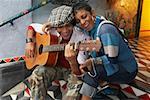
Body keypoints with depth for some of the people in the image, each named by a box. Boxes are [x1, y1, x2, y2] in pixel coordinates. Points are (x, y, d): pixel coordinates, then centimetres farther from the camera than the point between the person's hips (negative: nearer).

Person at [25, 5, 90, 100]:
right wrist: (29, 42, -9)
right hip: (54, 67, 3)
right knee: (39, 72, -29)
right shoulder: (51, 30, -11)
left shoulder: (82, 38, -23)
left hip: (72, 70, -2)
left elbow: (79, 72, -25)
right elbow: (31, 27, 8)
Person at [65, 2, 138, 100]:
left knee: (92, 70, -27)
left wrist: (91, 61, -31)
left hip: (127, 71, -8)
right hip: (115, 66, 9)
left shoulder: (106, 29, -27)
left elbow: (111, 59, -24)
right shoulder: (92, 27, -3)